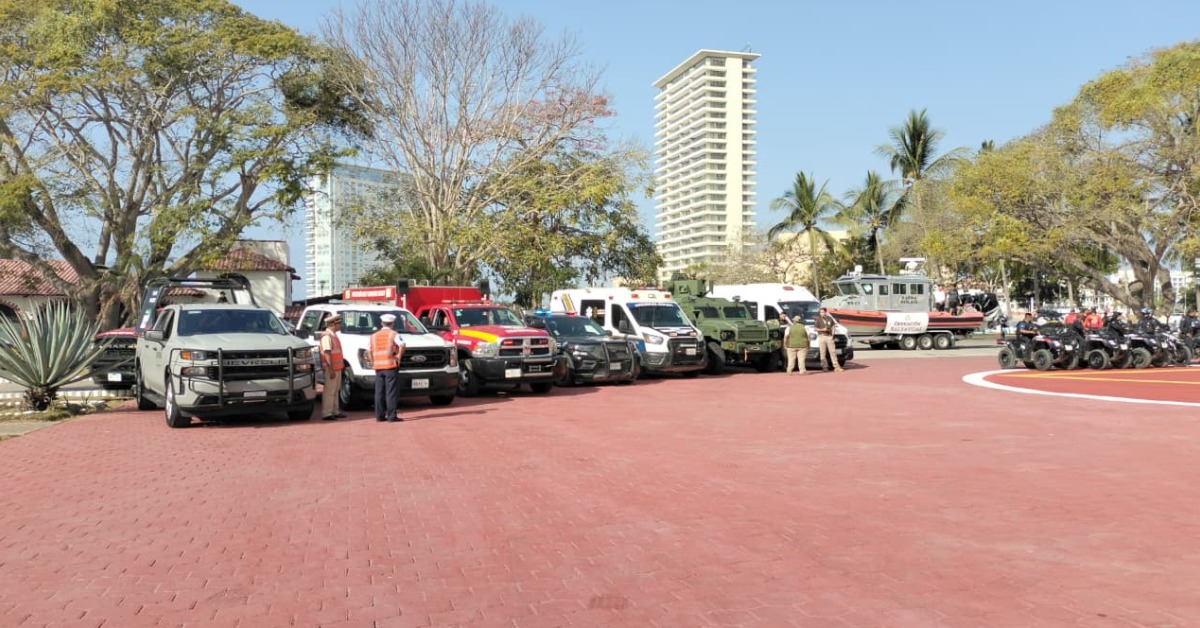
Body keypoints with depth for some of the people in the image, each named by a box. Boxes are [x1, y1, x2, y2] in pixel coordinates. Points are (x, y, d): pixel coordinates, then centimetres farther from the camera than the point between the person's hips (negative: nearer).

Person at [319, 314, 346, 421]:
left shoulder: (334, 335, 15)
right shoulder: (326, 336, -16)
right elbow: (327, 353, -21)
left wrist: (341, 365, 20)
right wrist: (331, 369, -24)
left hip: (337, 368, 10)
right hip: (331, 369, -10)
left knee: (335, 390, 15)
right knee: (329, 391, -7)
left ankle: (335, 411, 23)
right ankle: (326, 413, -5)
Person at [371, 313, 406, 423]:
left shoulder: (374, 336, 14)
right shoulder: (393, 334, -2)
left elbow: (370, 351, 11)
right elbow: (402, 345, -19)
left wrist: (373, 362, 15)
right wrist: (399, 357, -9)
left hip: (378, 367, 5)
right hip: (390, 366, -5)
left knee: (379, 392, 8)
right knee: (390, 392, -4)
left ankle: (379, 415, 9)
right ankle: (391, 416, -6)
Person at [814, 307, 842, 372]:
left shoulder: (830, 318, 9)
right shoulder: (819, 320, 0)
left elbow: (833, 326, 18)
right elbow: (816, 329, 0)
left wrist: (832, 335, 5)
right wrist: (822, 329, -16)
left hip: (829, 337, 2)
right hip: (821, 336, -2)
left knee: (833, 351, 1)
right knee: (822, 353, -2)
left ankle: (836, 366, 3)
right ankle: (825, 366, 4)